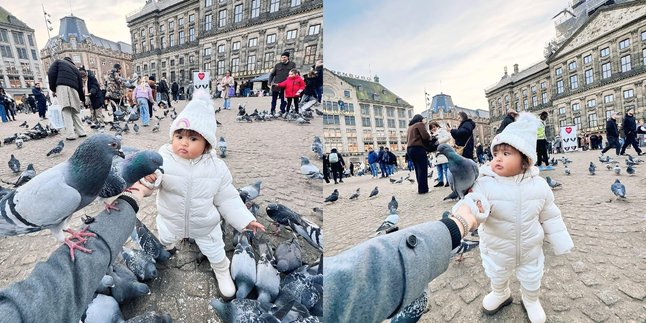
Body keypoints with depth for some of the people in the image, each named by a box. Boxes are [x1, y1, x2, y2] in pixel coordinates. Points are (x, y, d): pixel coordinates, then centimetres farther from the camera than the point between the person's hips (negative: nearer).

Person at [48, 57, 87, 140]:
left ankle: (70, 135, -18)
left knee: (66, 111, -11)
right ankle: (81, 132, 6)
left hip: (62, 87, -4)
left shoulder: (58, 61, 22)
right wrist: (83, 99, 31)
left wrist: (53, 88, 10)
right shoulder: (76, 69, 30)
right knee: (74, 112, 11)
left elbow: (51, 74, 5)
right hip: (73, 88, 4)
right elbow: (80, 86, 24)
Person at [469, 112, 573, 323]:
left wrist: (561, 243, 4)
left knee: (532, 280, 24)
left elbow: (550, 217, -2)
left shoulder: (538, 186, -16)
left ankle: (531, 300, 56)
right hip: (497, 249, -1)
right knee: (496, 277, 25)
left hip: (530, 249, 2)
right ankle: (500, 294, 57)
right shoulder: (485, 183, -26)